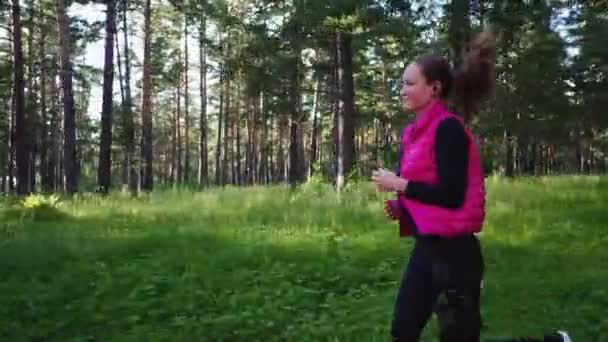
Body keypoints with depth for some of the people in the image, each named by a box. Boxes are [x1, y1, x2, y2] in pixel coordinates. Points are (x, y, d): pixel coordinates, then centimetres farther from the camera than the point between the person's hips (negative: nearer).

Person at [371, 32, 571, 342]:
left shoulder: (448, 128, -16)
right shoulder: (418, 132, 11)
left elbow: (452, 195, -22)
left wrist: (399, 184, -15)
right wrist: (401, 207, 2)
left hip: (452, 251, -9)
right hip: (427, 247, 9)